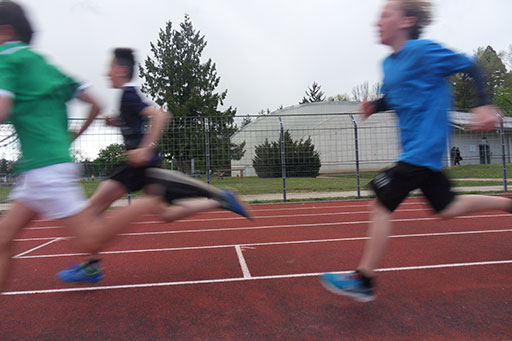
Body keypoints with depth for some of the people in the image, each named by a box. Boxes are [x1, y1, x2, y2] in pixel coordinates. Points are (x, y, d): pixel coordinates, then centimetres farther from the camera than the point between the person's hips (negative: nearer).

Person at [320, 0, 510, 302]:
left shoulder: (424, 51, -11)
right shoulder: (389, 64, 12)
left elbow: (470, 67, -4)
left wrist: (484, 105, -13)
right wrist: (374, 106, 3)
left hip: (423, 146, -9)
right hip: (420, 150, 9)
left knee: (382, 206, -11)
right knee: (448, 208, 18)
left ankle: (364, 281, -2)